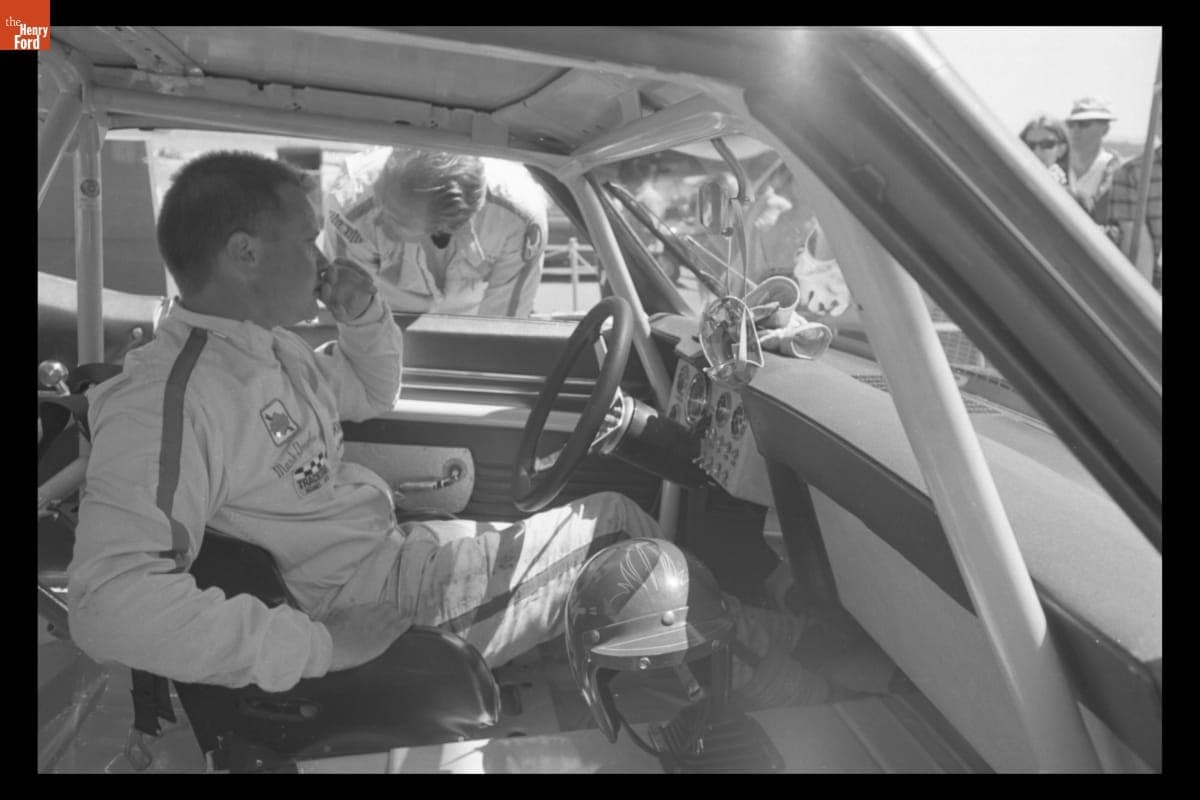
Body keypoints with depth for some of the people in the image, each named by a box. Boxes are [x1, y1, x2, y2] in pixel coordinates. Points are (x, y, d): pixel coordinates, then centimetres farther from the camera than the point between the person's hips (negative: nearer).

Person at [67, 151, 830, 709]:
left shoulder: (268, 345, 5)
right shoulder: (168, 394, -26)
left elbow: (376, 394, 21)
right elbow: (111, 599, -37)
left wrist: (366, 314, 1)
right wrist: (316, 644, -37)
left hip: (409, 553, 9)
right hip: (379, 615, -9)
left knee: (613, 513, 11)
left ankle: (744, 634, 30)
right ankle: (756, 665, 27)